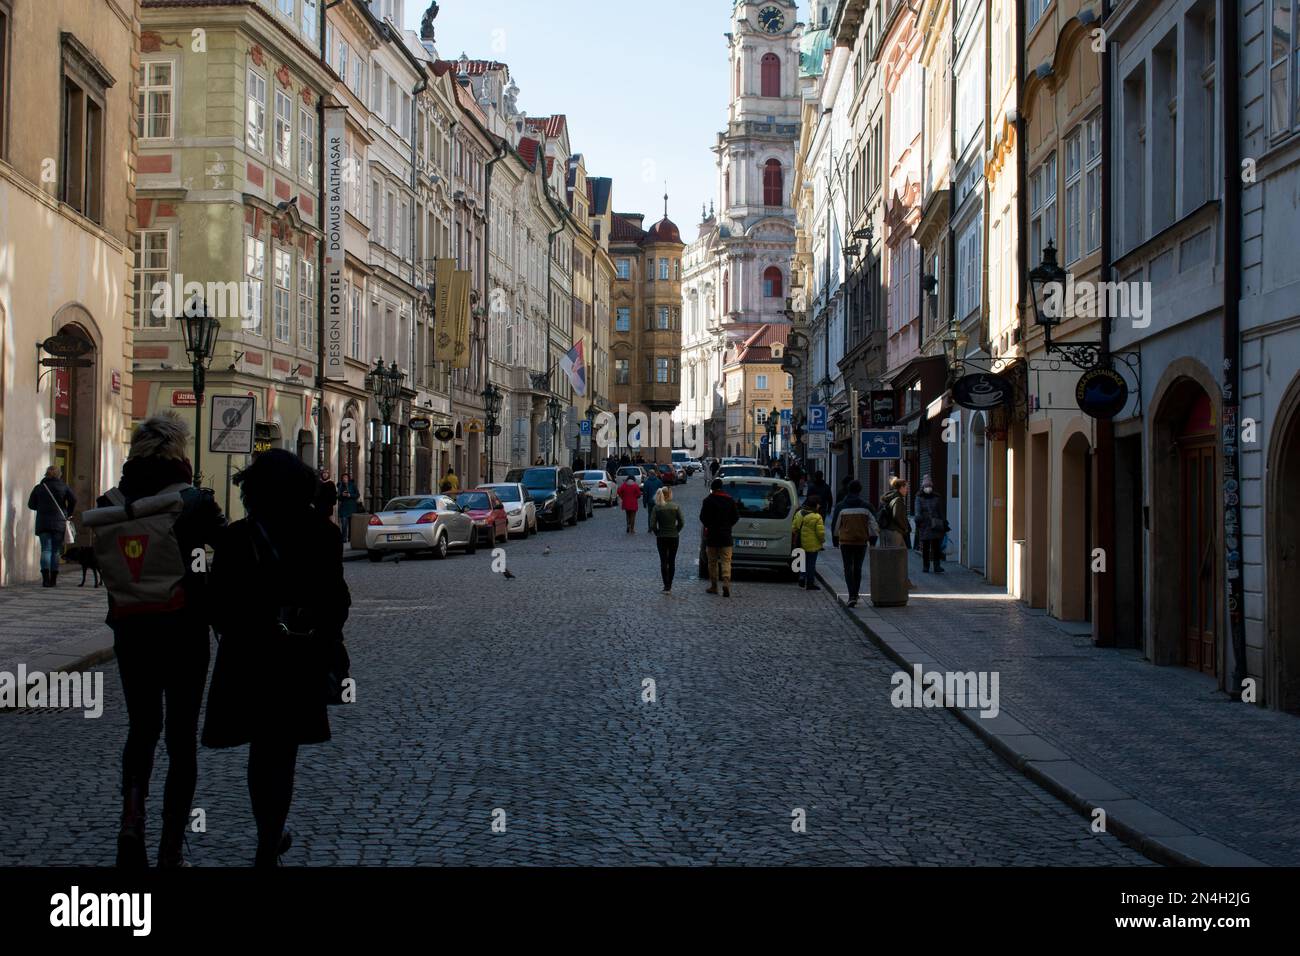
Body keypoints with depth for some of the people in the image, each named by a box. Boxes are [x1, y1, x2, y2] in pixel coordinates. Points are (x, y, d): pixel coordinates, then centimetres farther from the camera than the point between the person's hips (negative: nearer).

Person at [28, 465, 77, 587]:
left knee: (46, 549, -3)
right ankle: (53, 580, 4)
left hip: (42, 522, 1)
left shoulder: (39, 487, 8)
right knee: (56, 551, 6)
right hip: (59, 522, -1)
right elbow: (73, 499, -9)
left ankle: (45, 578, -21)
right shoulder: (63, 487, 4)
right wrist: (68, 514, 3)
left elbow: (31, 504, 9)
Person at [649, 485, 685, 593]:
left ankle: (666, 587, 1)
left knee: (663, 562, 5)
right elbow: (682, 522, -7)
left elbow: (653, 524, -10)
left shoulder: (656, 508, -6)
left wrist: (657, 533, 6)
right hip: (674, 537, 0)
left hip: (661, 538, 0)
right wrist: (676, 531, 8)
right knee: (672, 561, 11)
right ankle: (669, 586, 11)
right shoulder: (676, 506, -6)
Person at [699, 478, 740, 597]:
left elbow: (703, 517, -7)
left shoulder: (708, 500, -7)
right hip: (726, 536, 2)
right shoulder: (730, 500, 2)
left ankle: (714, 586, 13)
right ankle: (726, 584, -18)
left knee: (712, 561, 9)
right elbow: (736, 517, 4)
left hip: (712, 535, -2)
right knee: (726, 561, 1)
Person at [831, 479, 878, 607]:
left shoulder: (840, 506, -2)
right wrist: (873, 540, 10)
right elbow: (873, 525, 1)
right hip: (861, 542, 2)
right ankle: (856, 594, 26)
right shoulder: (866, 507, -1)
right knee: (858, 568, 16)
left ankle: (852, 596, -16)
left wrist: (835, 540, 15)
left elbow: (835, 525, 3)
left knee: (848, 568, -1)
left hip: (845, 542, -2)